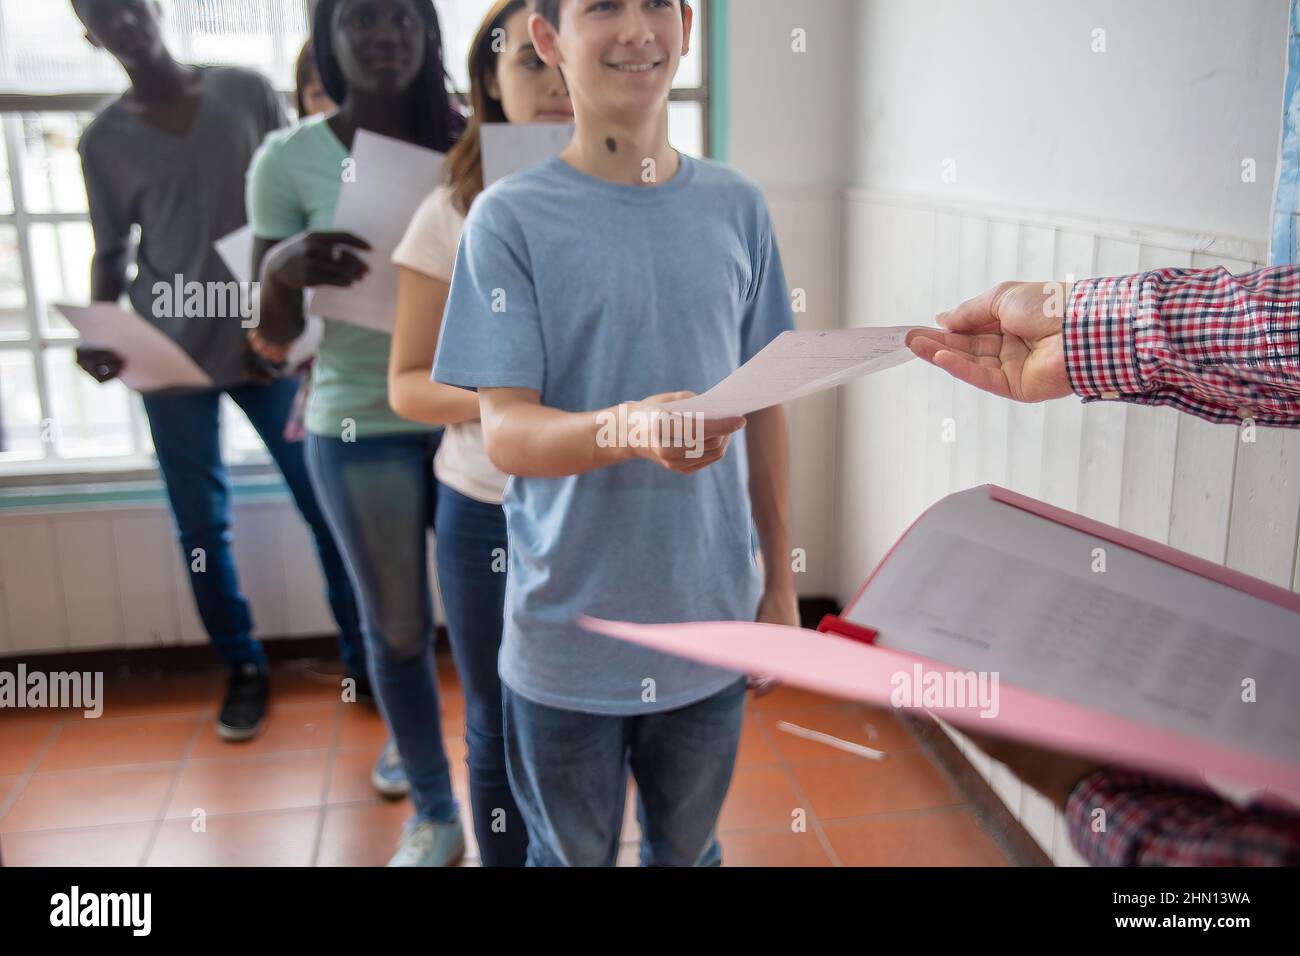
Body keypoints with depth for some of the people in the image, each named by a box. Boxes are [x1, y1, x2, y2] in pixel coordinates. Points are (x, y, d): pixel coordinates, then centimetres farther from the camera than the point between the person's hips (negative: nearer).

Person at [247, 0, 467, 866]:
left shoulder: (471, 143, 1)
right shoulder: (290, 159, -3)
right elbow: (275, 336, -2)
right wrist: (285, 270, -23)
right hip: (360, 429, -1)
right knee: (399, 629, 11)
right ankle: (434, 811, 31)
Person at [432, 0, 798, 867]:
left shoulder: (737, 207, 2)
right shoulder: (512, 217, -9)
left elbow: (764, 405, 7)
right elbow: (504, 432, -14)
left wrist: (781, 578, 8)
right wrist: (628, 428, -35)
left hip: (711, 624, 3)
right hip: (567, 641, -3)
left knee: (690, 850, 22)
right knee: (572, 856, 18)